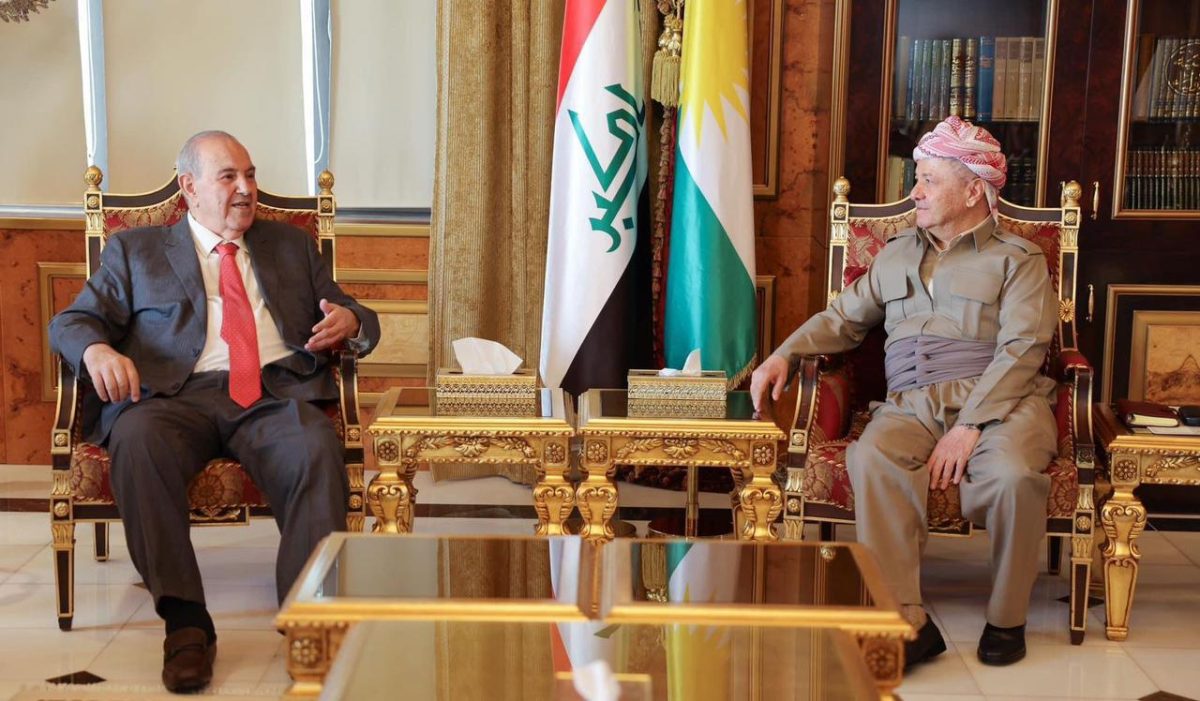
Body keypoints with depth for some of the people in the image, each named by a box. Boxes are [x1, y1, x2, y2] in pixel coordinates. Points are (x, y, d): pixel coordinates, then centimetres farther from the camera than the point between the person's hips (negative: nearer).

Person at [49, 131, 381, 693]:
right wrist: (97, 350, -11)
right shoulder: (134, 251, 22)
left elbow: (350, 315, 27)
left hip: (277, 393, 1)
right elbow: (71, 322, 14)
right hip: (177, 394, -1)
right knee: (137, 439, -37)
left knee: (317, 447, -35)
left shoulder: (292, 246, 28)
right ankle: (185, 622, -34)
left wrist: (349, 321, 1)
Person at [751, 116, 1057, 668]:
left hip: (999, 399, -3)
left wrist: (969, 426, -18)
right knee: (870, 459, -32)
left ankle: (1006, 618, -12)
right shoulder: (896, 255, 25)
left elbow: (1021, 349, -5)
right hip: (913, 403, 3)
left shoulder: (1018, 259, 8)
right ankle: (909, 622, -29)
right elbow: (843, 318, 26)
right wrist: (786, 354, 5)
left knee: (1012, 472, -36)